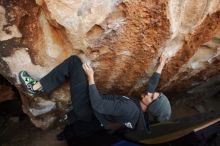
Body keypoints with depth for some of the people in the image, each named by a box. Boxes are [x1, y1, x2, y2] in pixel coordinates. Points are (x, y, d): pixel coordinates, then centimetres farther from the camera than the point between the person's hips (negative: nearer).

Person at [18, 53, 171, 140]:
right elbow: (151, 85, 13)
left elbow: (98, 105, -28)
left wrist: (90, 77, -20)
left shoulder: (130, 109, -28)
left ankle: (36, 87, -1)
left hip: (88, 110, -7)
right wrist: (161, 66, 20)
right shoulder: (140, 107, -3)